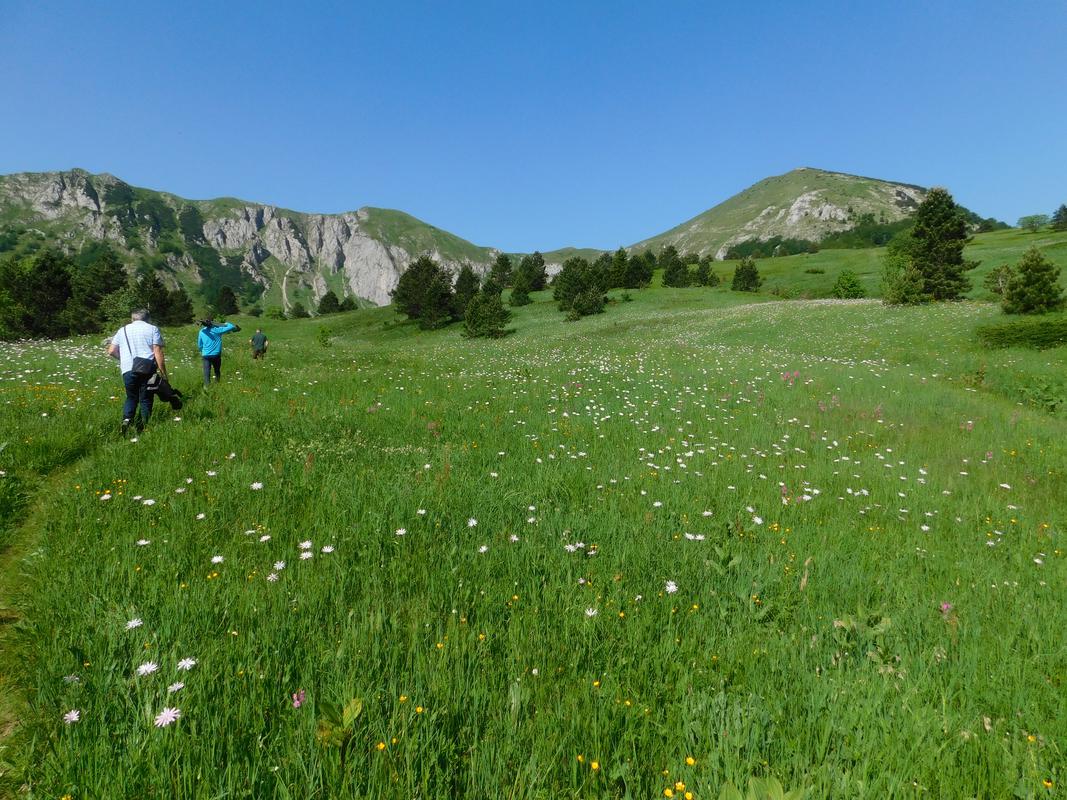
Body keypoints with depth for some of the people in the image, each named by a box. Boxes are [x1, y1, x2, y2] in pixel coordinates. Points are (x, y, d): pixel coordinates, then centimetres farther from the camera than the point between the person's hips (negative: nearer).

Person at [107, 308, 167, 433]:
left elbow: (111, 351, 14)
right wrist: (164, 374, -4)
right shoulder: (153, 329, 6)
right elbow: (158, 353, -4)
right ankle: (142, 427, 1)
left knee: (131, 397, 16)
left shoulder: (122, 330, 16)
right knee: (146, 399, 5)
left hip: (128, 370, 2)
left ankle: (127, 419, -7)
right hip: (147, 370, -2)